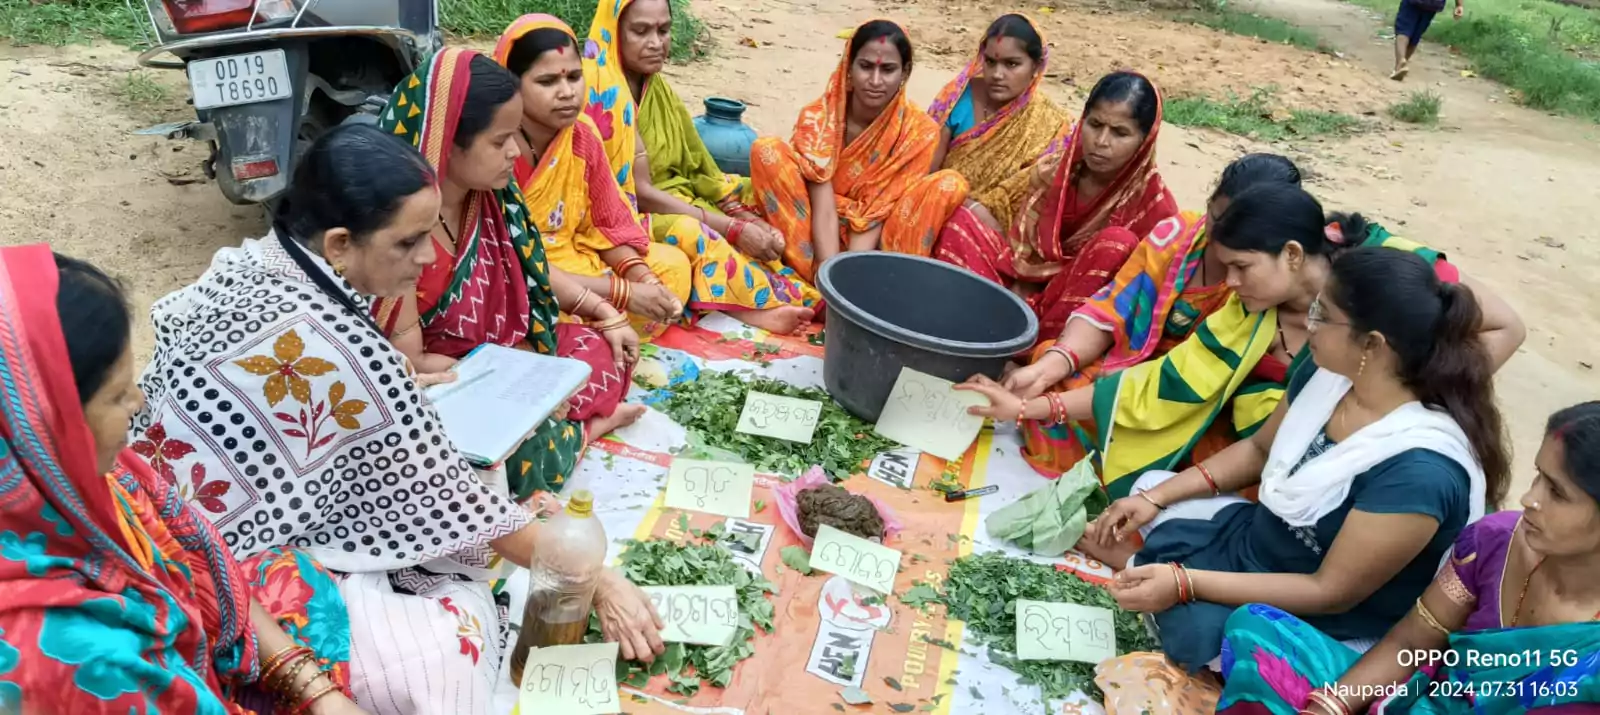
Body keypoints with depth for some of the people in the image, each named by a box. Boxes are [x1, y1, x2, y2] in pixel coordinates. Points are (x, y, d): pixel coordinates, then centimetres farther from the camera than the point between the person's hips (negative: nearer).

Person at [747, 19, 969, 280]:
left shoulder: (920, 131, -13)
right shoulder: (817, 117, -14)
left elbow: (876, 214, -17)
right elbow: (824, 209, -21)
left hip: (874, 244, 0)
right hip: (823, 238, 1)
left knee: (950, 184, -21)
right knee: (767, 150, -22)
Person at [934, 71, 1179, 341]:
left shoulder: (1154, 202, -12)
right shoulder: (1054, 171, -1)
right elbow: (1022, 250, 3)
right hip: (1026, 293, 4)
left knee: (1118, 243, -31)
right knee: (960, 222, -10)